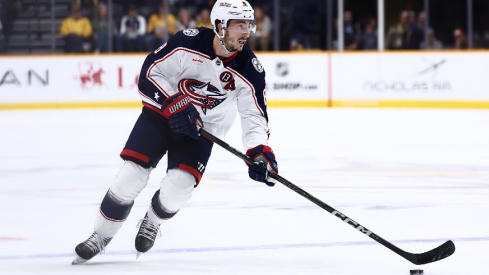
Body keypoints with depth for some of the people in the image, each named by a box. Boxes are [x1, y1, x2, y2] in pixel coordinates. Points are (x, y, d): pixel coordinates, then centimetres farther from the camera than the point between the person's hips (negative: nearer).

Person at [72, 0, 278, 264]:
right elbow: (149, 74, -17)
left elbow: (255, 116, -14)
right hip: (162, 112, -1)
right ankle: (101, 235, 8)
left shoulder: (250, 69, -19)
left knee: (179, 186, -17)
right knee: (131, 174, -12)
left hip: (203, 128, 1)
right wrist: (175, 105, -29)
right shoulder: (189, 42, -24)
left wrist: (260, 152, -30)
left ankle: (153, 222, 18)